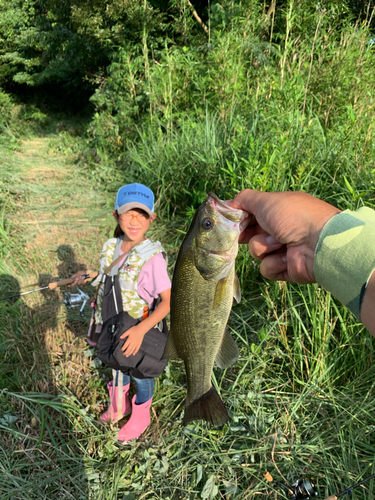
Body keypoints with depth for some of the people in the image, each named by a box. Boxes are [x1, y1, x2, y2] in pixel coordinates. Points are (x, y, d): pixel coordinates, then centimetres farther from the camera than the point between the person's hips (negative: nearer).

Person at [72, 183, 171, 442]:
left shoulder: (152, 256, -28)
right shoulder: (111, 247, -8)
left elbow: (169, 301, -29)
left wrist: (142, 329, -38)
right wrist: (87, 277, -7)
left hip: (136, 333, -5)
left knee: (140, 374, 21)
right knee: (117, 367, 29)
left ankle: (140, 417, 51)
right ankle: (119, 406, 60)